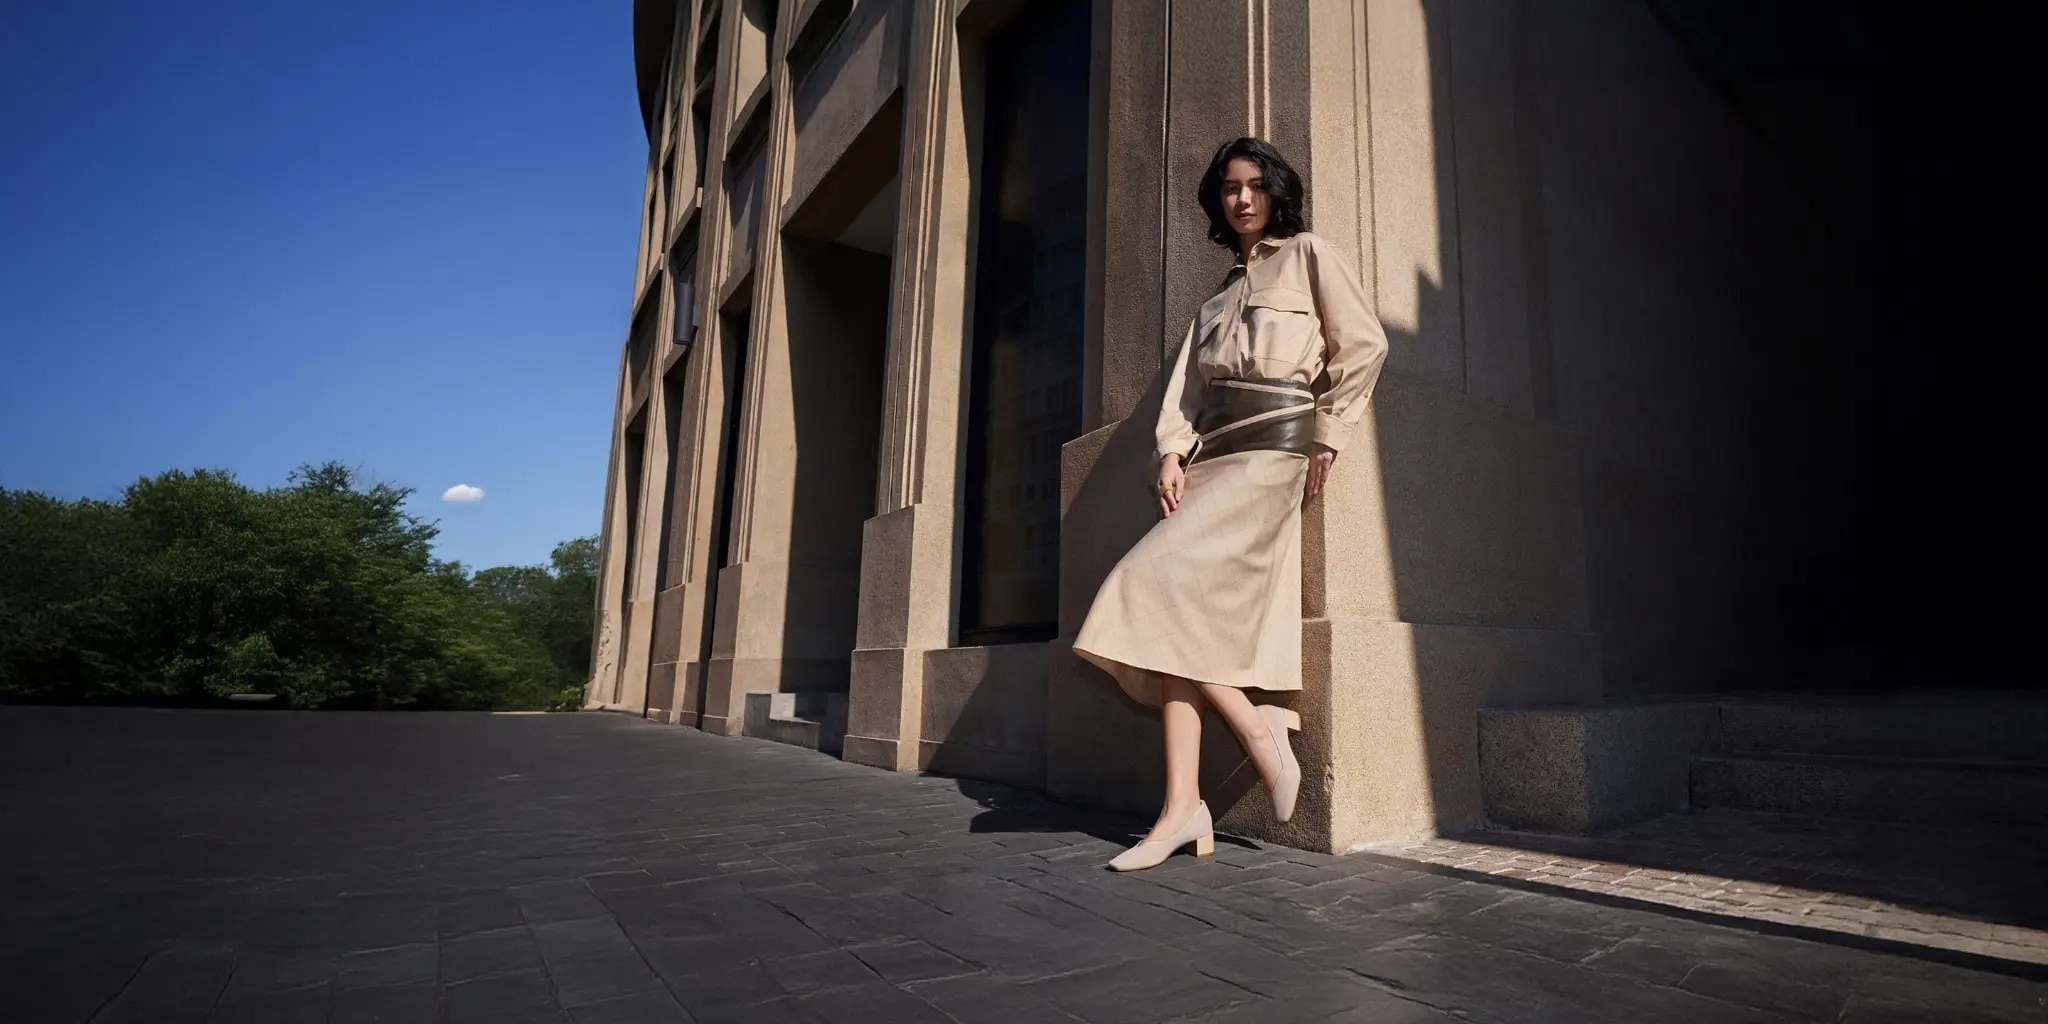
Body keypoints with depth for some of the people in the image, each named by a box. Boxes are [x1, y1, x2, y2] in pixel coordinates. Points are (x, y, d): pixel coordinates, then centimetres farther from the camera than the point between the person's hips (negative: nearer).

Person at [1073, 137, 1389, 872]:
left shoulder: (1308, 255, 11)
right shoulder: (1220, 293, 27)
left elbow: (1364, 346, 3)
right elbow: (1188, 379, 15)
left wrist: (1327, 441, -4)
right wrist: (1173, 454, 0)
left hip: (1272, 446, -6)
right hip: (1212, 454, 6)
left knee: (1163, 583, -21)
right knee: (1186, 617, -7)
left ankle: (1259, 726, -6)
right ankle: (1182, 810, -7)